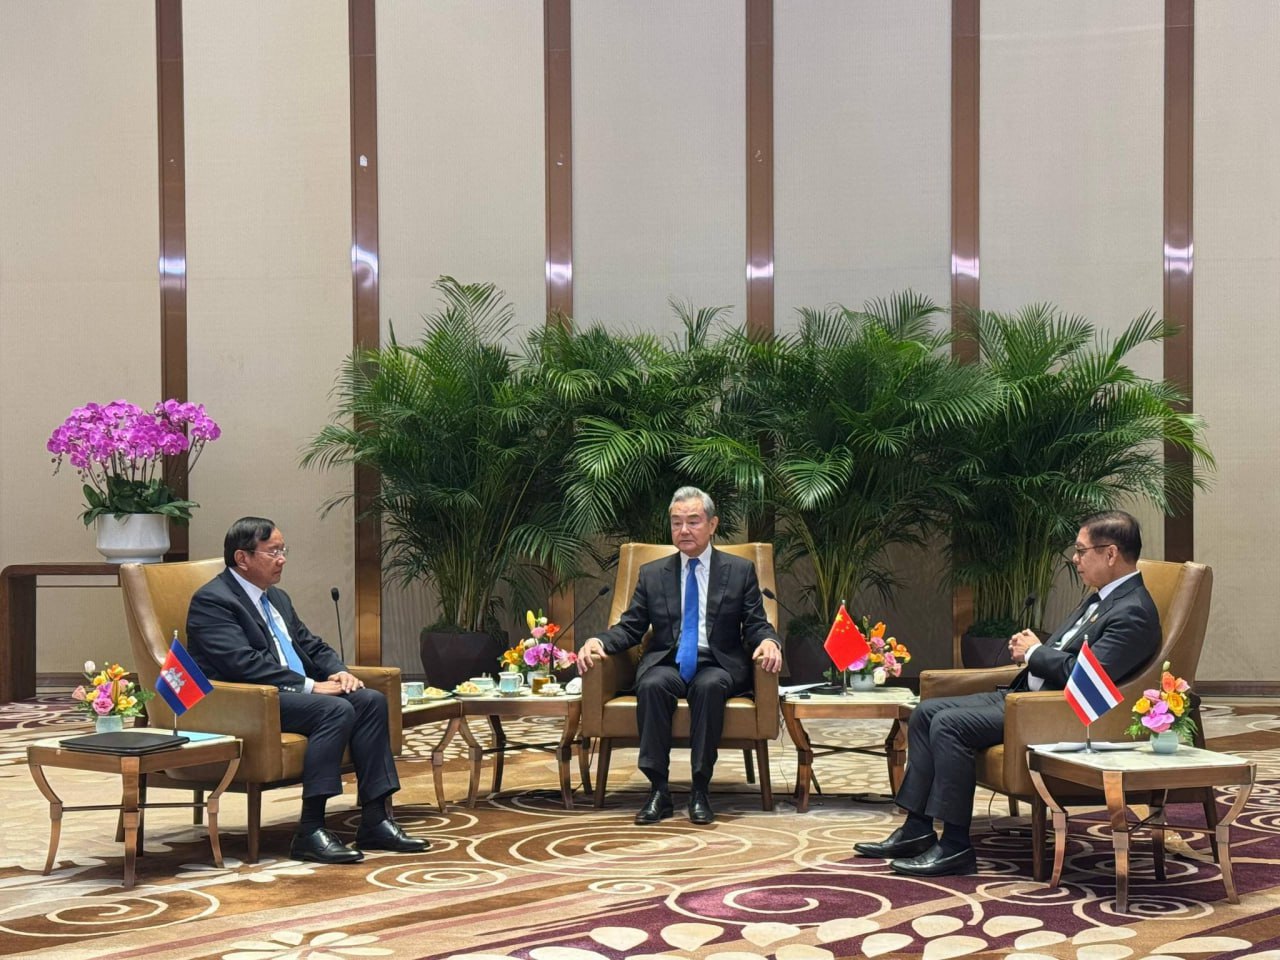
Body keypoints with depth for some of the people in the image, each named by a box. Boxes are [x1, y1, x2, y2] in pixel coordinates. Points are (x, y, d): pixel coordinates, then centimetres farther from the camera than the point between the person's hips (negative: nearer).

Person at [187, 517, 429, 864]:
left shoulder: (277, 598, 21)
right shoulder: (212, 601, -9)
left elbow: (312, 646, 24)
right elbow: (244, 663, -20)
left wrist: (339, 672, 1)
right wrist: (310, 686, -21)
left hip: (296, 692, 9)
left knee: (371, 700, -11)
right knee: (336, 710, -29)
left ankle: (374, 822, -12)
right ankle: (310, 831, -29)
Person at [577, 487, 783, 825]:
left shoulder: (741, 571, 10)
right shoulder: (652, 574, 15)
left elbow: (756, 626, 5)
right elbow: (630, 628, 12)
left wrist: (767, 642, -19)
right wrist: (598, 642, -9)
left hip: (718, 665, -1)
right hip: (667, 663, 1)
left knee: (709, 686, -36)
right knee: (651, 685, -33)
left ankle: (700, 791, -30)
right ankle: (658, 791, -29)